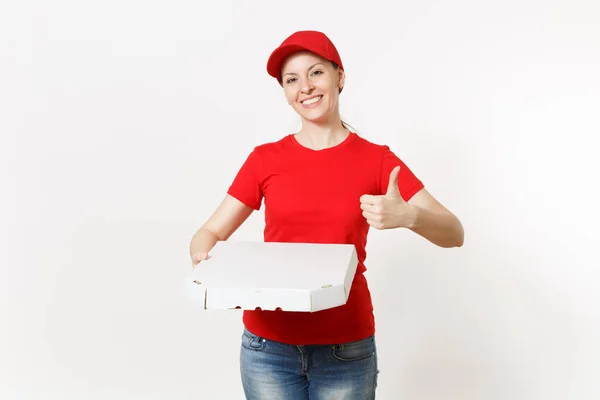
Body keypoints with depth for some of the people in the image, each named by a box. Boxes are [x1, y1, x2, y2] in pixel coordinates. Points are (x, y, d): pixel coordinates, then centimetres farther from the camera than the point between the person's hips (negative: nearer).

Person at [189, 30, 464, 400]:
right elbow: (210, 232, 2)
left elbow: (453, 234, -7)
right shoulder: (265, 159, 0)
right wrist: (204, 260, -20)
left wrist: (406, 215, -27)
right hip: (269, 345, 1)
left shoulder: (376, 160, -3)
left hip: (346, 347, -1)